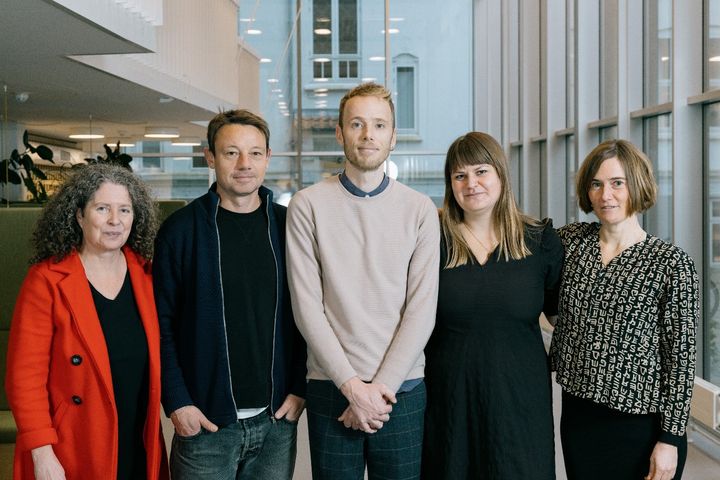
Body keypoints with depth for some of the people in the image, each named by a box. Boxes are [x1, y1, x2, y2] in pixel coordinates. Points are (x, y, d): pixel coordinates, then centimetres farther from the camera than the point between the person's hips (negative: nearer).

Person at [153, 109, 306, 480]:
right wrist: (177, 402, -9)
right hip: (205, 422, -2)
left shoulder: (289, 227, 3)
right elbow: (162, 322, -4)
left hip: (277, 421, 3)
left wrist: (299, 389, -2)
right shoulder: (180, 229, -4)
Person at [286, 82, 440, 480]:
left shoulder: (420, 210, 1)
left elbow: (421, 309, -3)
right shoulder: (308, 205, -2)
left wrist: (382, 386, -10)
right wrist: (352, 385, -11)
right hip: (331, 387, -1)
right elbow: (307, 307, -6)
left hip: (402, 388, 1)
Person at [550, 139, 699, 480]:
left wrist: (670, 439, -10)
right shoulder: (571, 241, 0)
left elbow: (681, 356, -10)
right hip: (577, 414, 4)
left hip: (641, 424, -3)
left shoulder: (671, 263, -11)